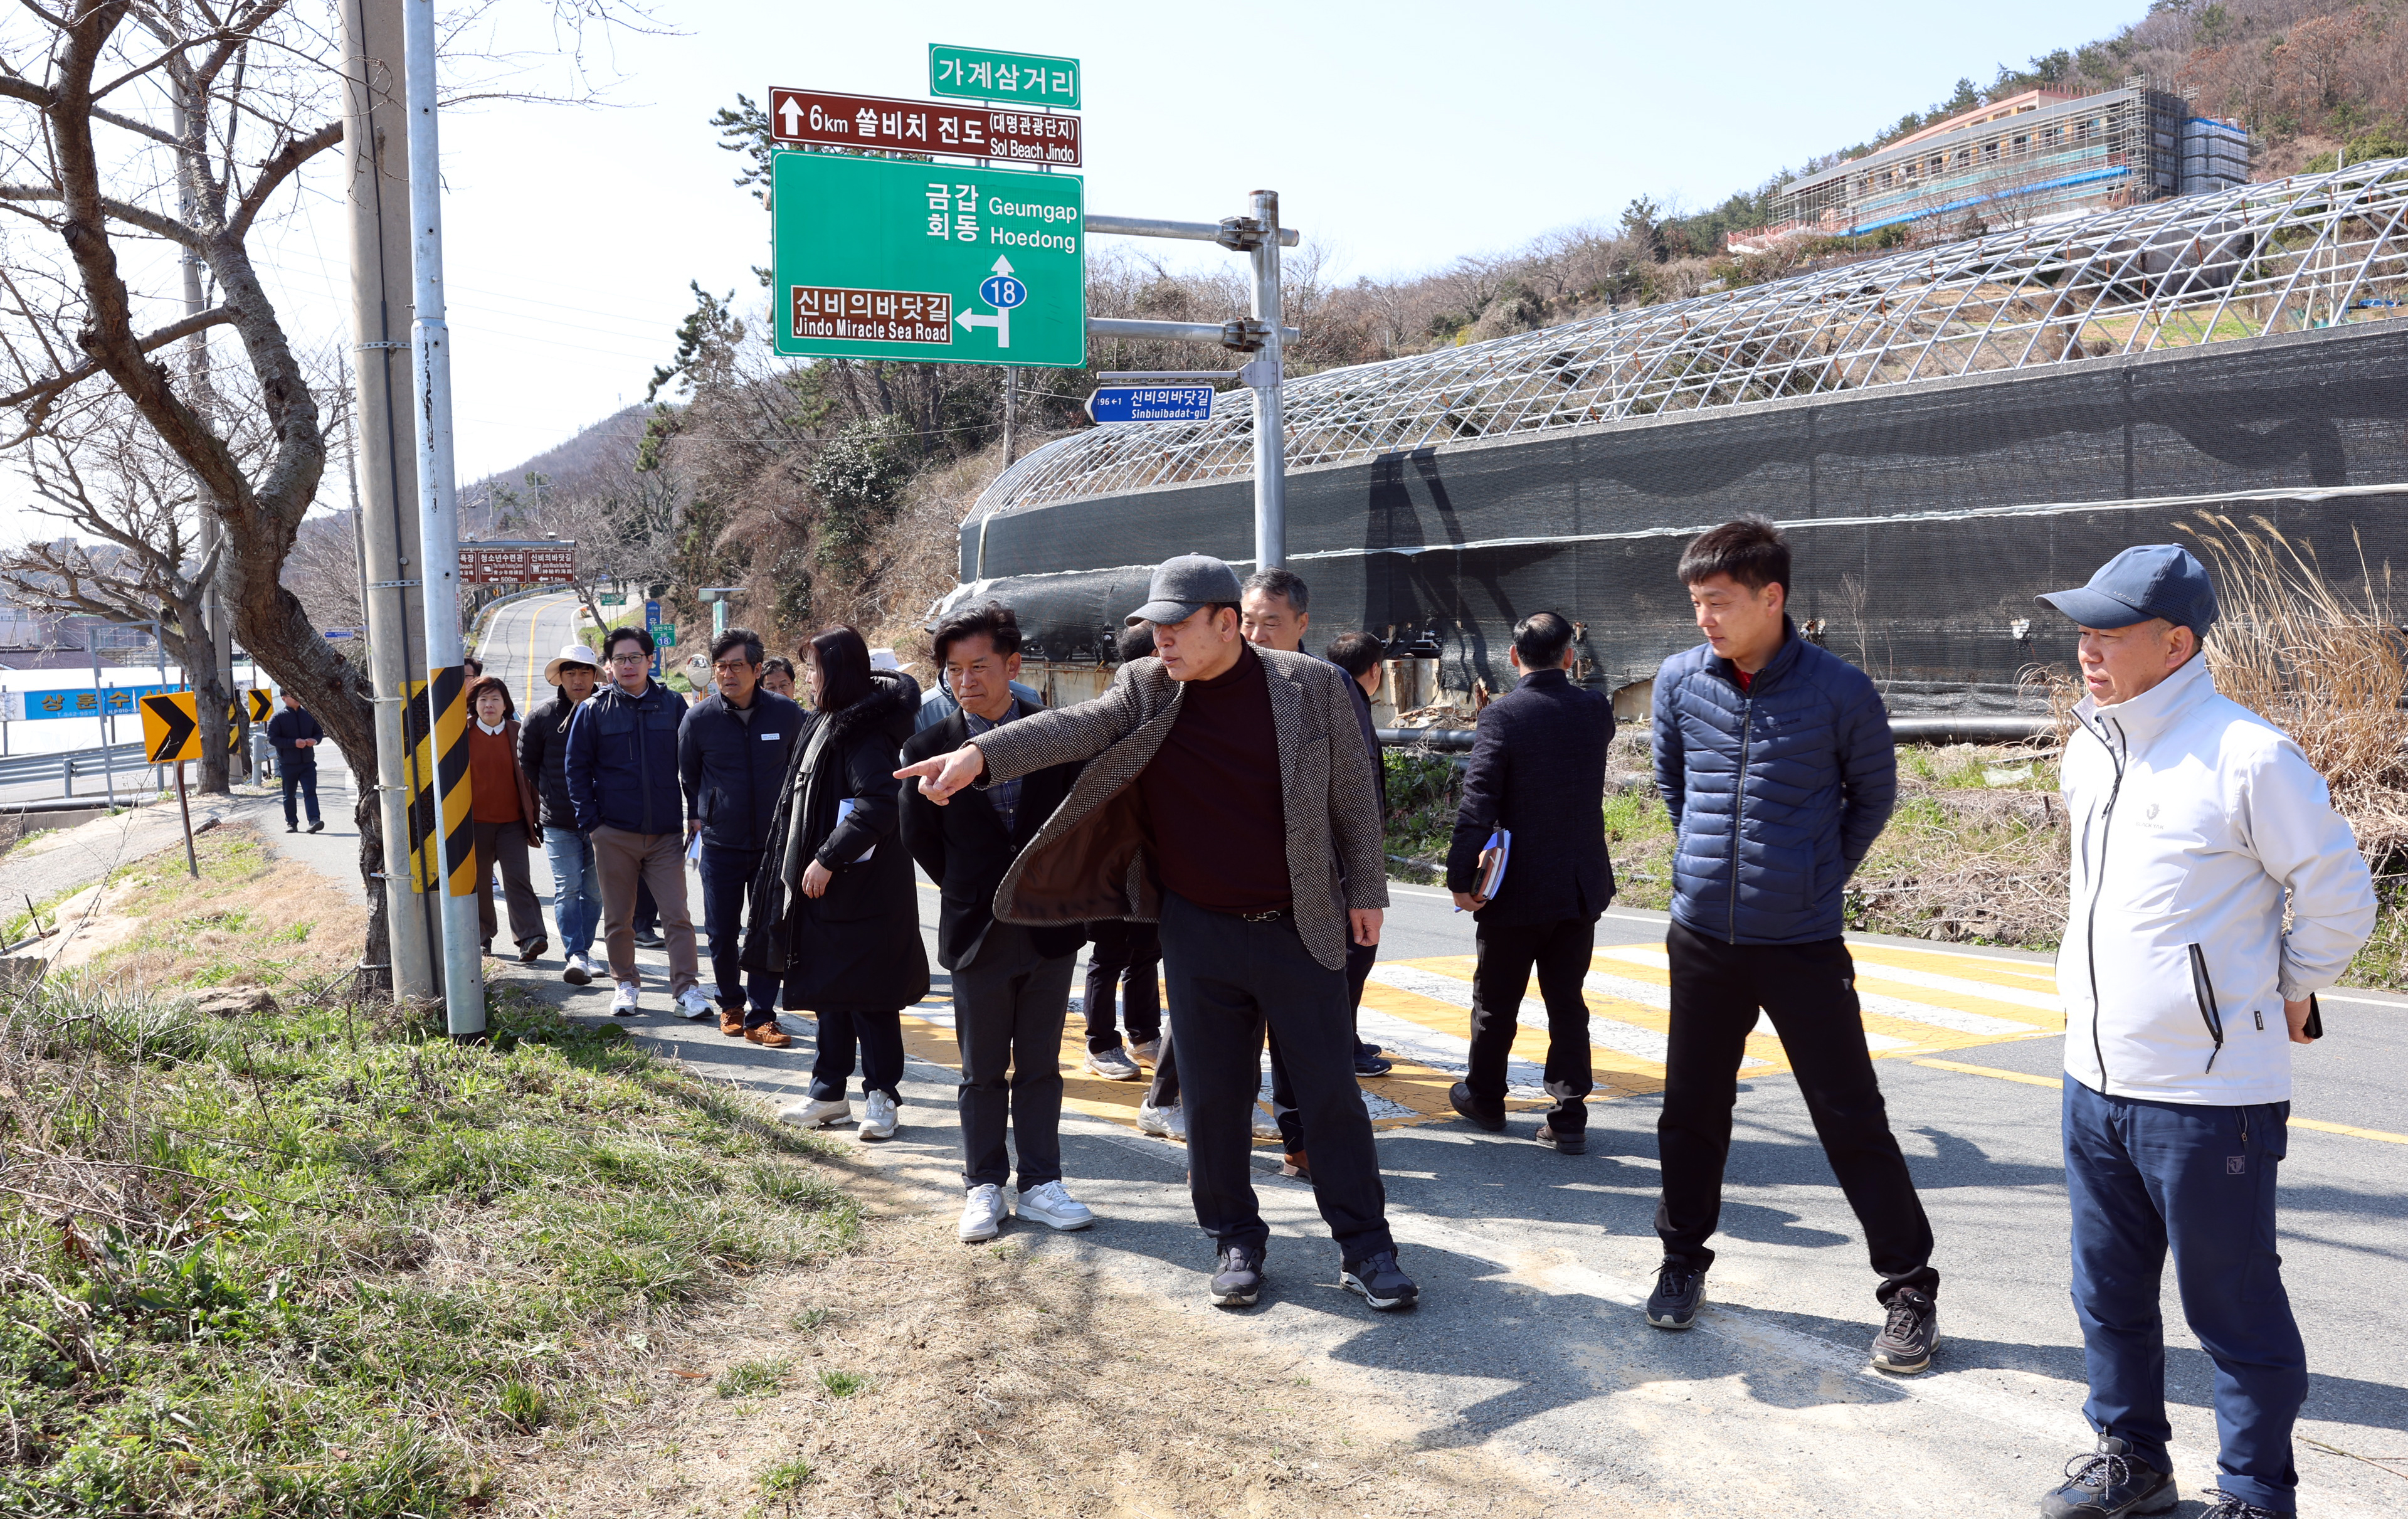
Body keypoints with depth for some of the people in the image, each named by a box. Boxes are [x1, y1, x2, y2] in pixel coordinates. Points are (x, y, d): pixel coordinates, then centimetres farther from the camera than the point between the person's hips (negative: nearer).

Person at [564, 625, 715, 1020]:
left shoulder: (671, 704, 4)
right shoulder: (594, 710, 3)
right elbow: (577, 768, 5)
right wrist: (589, 822, -2)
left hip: (665, 832, 0)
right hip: (614, 834, 0)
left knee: (677, 914, -4)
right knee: (618, 917, 9)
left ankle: (687, 988, 1)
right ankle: (626, 984, 23)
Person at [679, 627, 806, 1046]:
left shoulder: (787, 714, -4)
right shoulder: (698, 718, -4)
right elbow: (688, 774, 13)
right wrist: (697, 816, 11)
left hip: (775, 843, 0)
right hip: (721, 842, 0)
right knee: (723, 934, 7)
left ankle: (761, 1017, 10)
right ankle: (731, 1005, 28)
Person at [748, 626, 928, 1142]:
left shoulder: (863, 732, -18)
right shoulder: (827, 723, 13)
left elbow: (879, 805, -28)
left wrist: (827, 858, -25)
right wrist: (810, 864, 15)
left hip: (859, 889, -10)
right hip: (825, 886, 10)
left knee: (866, 995, -1)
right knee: (830, 991, 16)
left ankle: (882, 1096, 9)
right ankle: (830, 1093, 25)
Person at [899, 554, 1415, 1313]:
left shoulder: (1312, 685, -5)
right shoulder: (1146, 688, -2)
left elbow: (1352, 790, 3)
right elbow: (1072, 728, -19)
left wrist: (1365, 891, 4)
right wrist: (979, 754, -36)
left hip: (1300, 929, -1)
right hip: (1199, 933, 2)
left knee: (1331, 1092, 5)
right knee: (1212, 1096, 8)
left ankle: (1365, 1248, 18)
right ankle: (1235, 1241, 25)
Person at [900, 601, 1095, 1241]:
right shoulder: (929, 748, -2)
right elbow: (919, 838, 6)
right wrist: (968, 890, 6)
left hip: (1049, 926, 1)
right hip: (976, 931, 0)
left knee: (1040, 1066, 10)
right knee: (982, 1072, 10)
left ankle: (1041, 1184, 19)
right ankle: (984, 1187, 20)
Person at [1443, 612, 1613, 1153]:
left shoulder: (1501, 716, -14)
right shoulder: (1597, 710, 0)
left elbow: (1477, 805, -18)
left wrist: (1461, 876, -13)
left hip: (1518, 888, -4)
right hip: (1582, 885, 4)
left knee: (1496, 1001, 13)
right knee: (1567, 1002, 10)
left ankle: (1484, 1098, 29)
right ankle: (1569, 1118, 8)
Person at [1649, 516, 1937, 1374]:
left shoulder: (1839, 691, -10)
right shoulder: (1680, 682, -1)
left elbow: (1873, 795, 6)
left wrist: (1820, 875, 6)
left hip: (1804, 944, -3)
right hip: (1702, 939, 3)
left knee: (1852, 1118, 2)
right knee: (1692, 1109, 13)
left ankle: (1909, 1288, 16)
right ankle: (1683, 1260, 32)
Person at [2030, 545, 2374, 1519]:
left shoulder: (2247, 756, -16)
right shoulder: (2089, 749, 7)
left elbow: (2341, 899, -7)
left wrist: (2287, 995, 3)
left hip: (2210, 1093, -7)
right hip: (2095, 1080, 8)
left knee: (2235, 1311, 6)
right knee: (2109, 1295, 20)